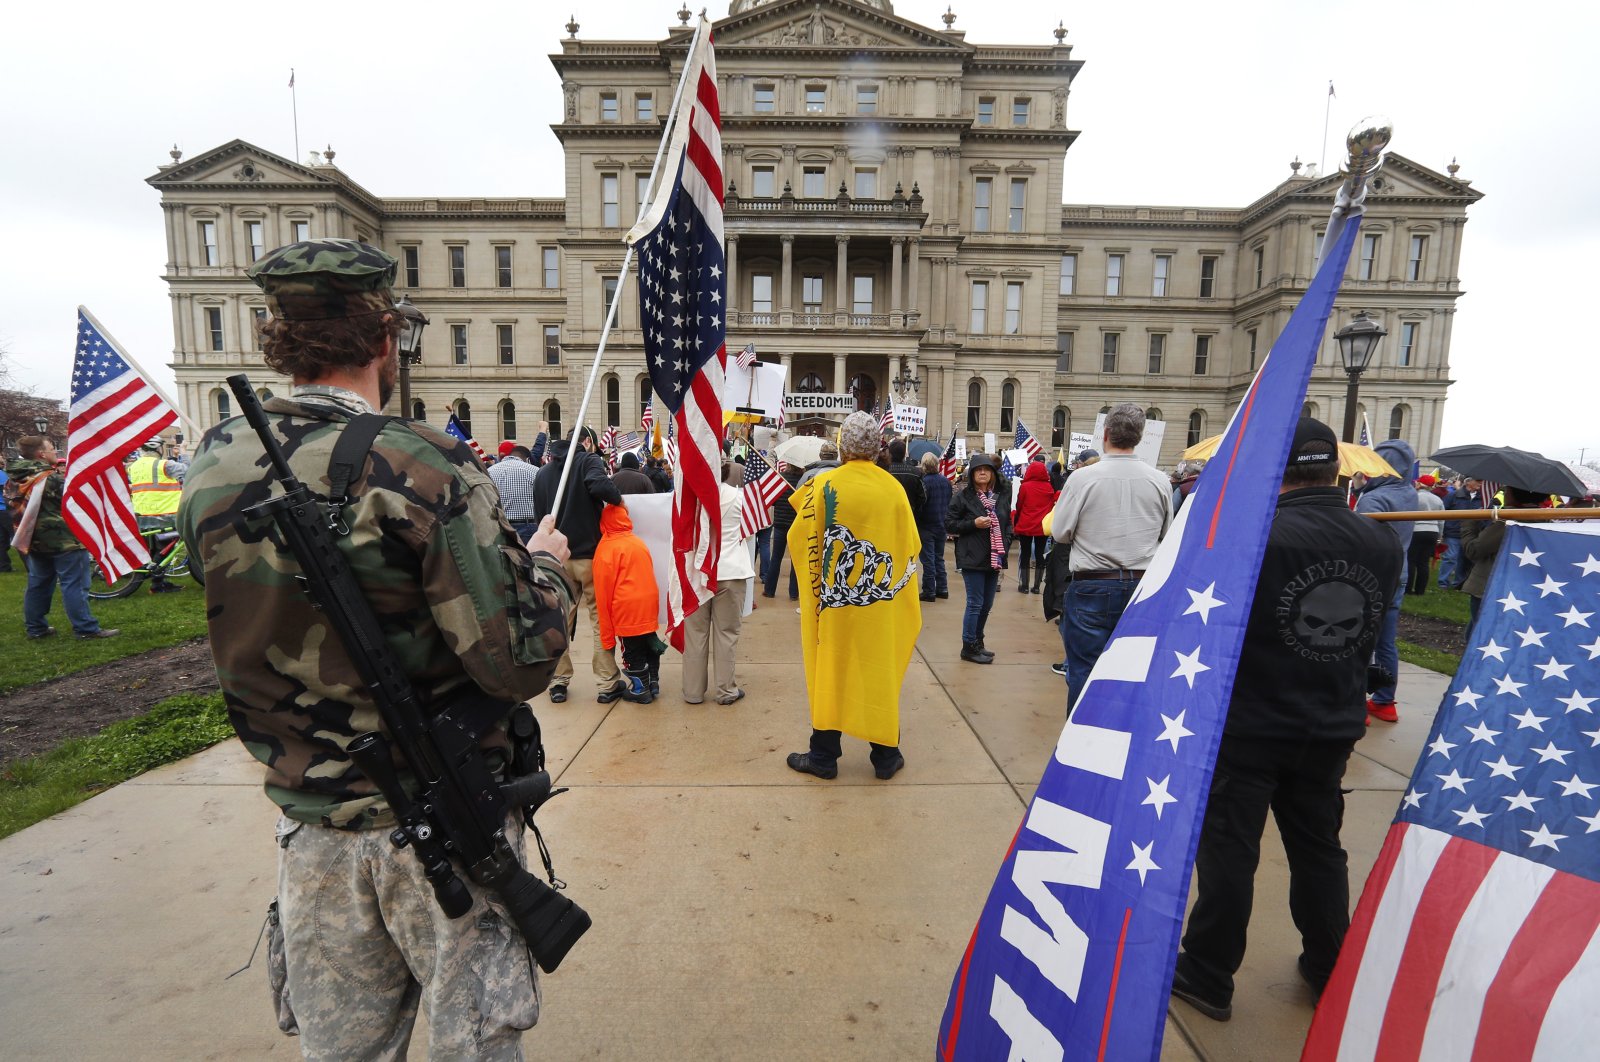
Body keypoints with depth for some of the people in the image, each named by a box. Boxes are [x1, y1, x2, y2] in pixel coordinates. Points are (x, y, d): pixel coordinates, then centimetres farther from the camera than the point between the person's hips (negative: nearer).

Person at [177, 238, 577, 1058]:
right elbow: (519, 662, -25)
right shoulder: (424, 468, -24)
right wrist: (545, 564, -7)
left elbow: (256, 627, 10)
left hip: (310, 826, 6)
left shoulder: (212, 466, -3)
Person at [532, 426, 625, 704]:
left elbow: (539, 515, 14)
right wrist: (618, 499, -9)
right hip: (589, 553, -4)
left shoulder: (543, 472, 11)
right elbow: (599, 485, -26)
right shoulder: (588, 460, -5)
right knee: (600, 618, 5)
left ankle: (558, 682, 20)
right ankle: (607, 684, 9)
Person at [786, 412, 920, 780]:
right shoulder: (894, 488, -5)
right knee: (880, 674, 13)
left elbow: (799, 538, -5)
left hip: (834, 600, -1)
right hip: (882, 605, 2)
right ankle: (886, 756, 24)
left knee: (830, 673, 10)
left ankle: (823, 756, 21)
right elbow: (911, 546, 3)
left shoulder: (824, 484, -10)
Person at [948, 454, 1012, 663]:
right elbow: (950, 524, -6)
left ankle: (977, 642, 26)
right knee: (975, 603, -4)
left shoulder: (998, 497, 13)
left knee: (987, 604, 12)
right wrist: (974, 523, -18)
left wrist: (1003, 547, 8)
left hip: (994, 558, 6)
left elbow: (1008, 523, 23)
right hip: (973, 558, -6)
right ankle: (969, 647, 8)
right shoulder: (963, 496, -4)